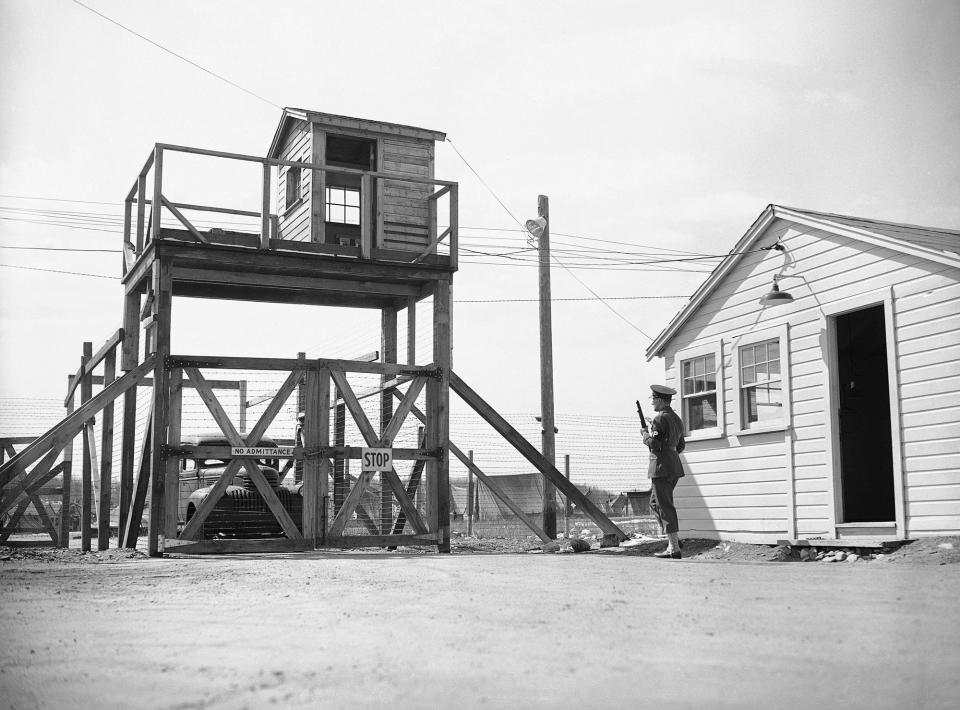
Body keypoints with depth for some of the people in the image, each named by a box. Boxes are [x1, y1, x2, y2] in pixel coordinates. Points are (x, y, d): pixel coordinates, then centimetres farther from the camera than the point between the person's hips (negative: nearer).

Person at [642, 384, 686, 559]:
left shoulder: (660, 418, -13)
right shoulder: (677, 419, 15)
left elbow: (654, 444, -19)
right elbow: (681, 445, 21)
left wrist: (645, 433, -2)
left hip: (662, 466, -9)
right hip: (675, 465, 9)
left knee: (665, 505, -6)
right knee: (655, 502, 19)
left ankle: (674, 548, -6)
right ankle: (675, 538, 15)